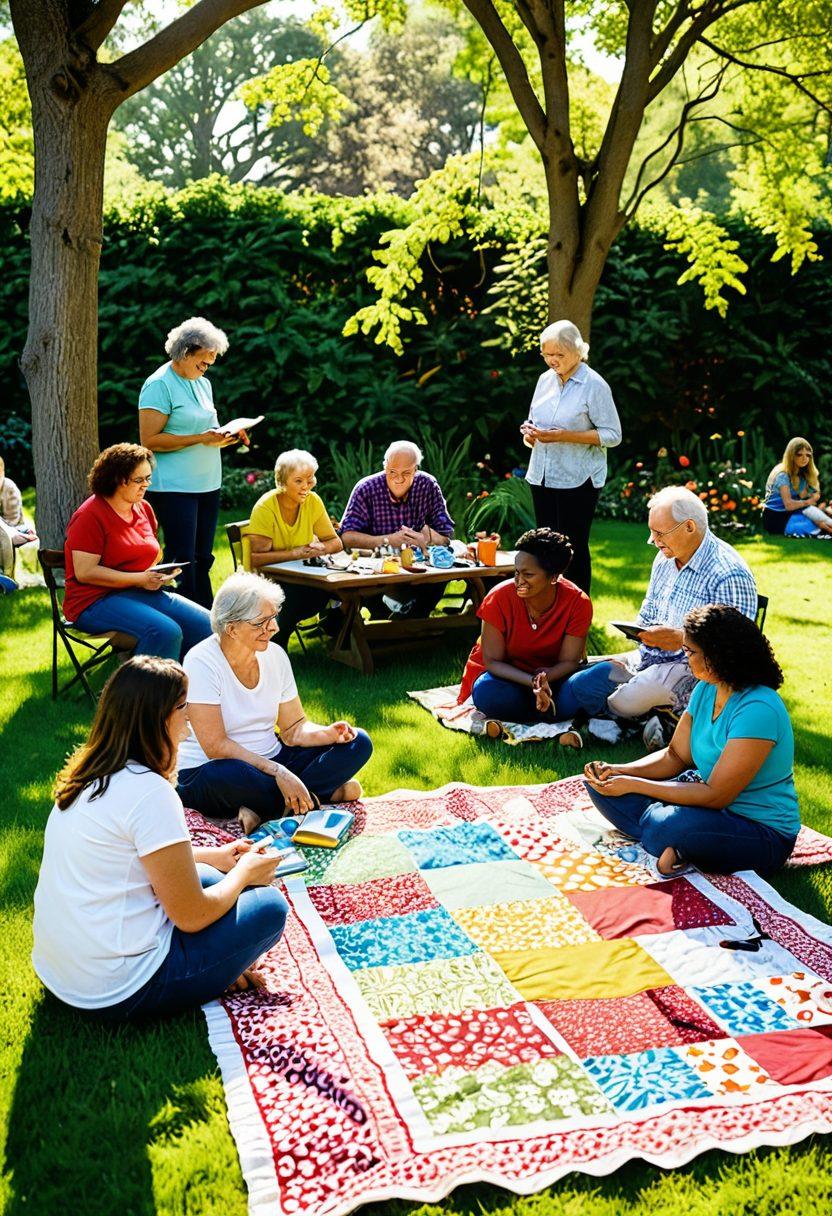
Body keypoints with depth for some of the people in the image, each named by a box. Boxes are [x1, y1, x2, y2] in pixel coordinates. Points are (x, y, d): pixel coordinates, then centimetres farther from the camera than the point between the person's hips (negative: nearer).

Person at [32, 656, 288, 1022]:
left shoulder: (87, 775, 4)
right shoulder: (150, 793, -23)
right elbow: (192, 917, -17)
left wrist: (214, 856, 19)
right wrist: (245, 872, 1)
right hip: (117, 994, -9)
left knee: (209, 879, 21)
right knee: (270, 906, 0)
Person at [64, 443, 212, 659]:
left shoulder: (145, 509, 14)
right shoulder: (90, 516, -10)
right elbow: (84, 572, -16)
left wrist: (161, 573, 7)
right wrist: (140, 579, -18)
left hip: (144, 593, 8)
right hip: (97, 599, -8)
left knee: (206, 624, -12)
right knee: (166, 632, -33)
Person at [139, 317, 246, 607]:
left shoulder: (203, 384, 16)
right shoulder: (159, 385, -9)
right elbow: (150, 440, -16)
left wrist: (223, 437, 4)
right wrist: (200, 439, -19)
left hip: (207, 485, 8)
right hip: (173, 488, -8)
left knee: (202, 559, 11)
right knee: (182, 561, -7)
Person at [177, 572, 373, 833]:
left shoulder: (275, 655, 0)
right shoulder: (202, 662, -18)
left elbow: (294, 730, 3)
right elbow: (216, 746, -24)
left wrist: (328, 733, -18)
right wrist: (278, 772, -30)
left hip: (272, 760, 6)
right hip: (206, 771, -6)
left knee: (358, 743, -6)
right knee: (226, 776, -42)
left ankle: (262, 808, -18)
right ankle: (326, 794, -18)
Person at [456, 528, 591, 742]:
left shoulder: (577, 602, -17)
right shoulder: (499, 598, -21)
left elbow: (569, 661, -13)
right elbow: (492, 661, -17)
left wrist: (544, 678, -36)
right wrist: (532, 682, -34)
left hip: (551, 675, 2)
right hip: (506, 676, -2)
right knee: (490, 695, -38)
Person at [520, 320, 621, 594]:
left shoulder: (594, 385, -10)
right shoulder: (546, 379, 9)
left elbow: (612, 435, -12)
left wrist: (564, 436, -20)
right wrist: (530, 432, -4)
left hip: (577, 479, -6)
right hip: (542, 476, 6)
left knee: (574, 547, -1)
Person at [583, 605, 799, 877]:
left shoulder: (758, 710, -26)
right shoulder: (706, 690, 2)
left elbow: (715, 796, -24)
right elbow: (674, 756, 9)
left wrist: (633, 785, -21)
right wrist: (618, 771, -8)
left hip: (763, 832, -9)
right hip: (712, 803, 9)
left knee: (665, 827, -40)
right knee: (600, 783, -2)